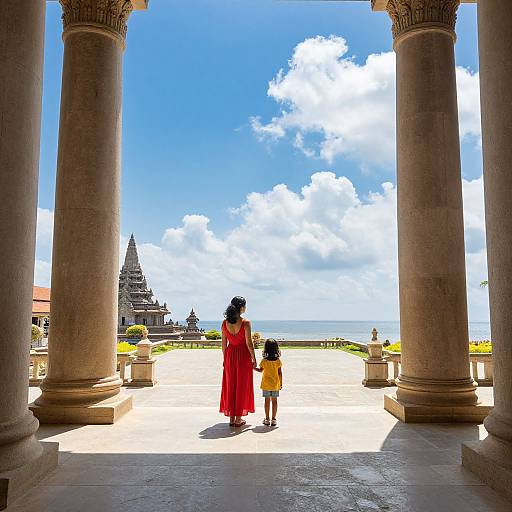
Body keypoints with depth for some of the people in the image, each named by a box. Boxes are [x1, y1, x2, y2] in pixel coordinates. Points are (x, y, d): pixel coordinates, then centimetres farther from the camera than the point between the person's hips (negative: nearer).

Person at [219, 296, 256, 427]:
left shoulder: (225, 323, -2)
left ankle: (231, 418, 19)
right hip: (243, 355, -4)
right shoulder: (245, 323, -15)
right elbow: (249, 343, -13)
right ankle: (238, 419, 12)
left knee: (230, 386, 14)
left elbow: (224, 343, 3)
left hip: (230, 355, 4)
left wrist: (224, 358, 14)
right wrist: (254, 359, -4)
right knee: (241, 386, 8)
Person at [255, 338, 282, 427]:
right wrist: (281, 383, 5)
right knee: (274, 401, 7)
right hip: (275, 384, 1)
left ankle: (267, 419, 12)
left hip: (266, 384, -1)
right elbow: (280, 373, -5)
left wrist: (253, 367, 17)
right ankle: (274, 419, 10)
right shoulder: (278, 361, -8)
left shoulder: (264, 361, -11)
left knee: (267, 401, 7)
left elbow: (260, 370, 2)